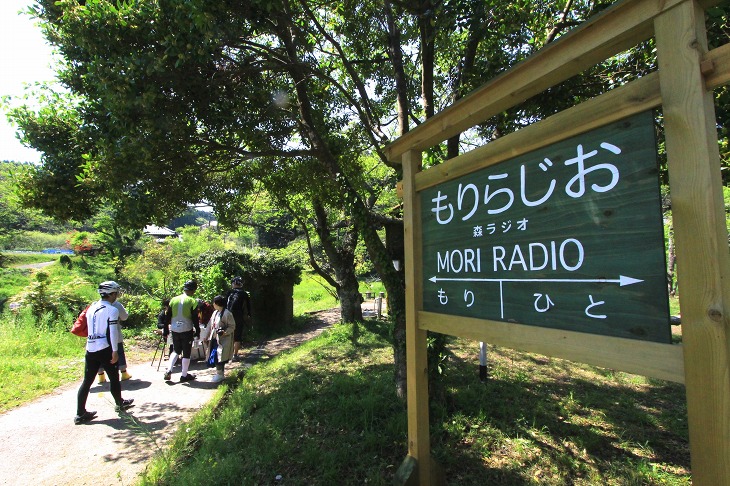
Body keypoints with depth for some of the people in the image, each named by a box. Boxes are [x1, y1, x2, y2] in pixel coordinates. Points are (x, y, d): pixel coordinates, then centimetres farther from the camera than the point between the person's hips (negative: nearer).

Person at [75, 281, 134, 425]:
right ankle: (120, 404, 26)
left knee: (87, 381, 9)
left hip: (90, 349, 6)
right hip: (105, 349, -6)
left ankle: (80, 413, 10)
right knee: (114, 378, 10)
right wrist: (115, 351, -13)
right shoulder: (112, 310, -11)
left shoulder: (91, 307, 11)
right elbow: (113, 332, -16)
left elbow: (89, 327, 18)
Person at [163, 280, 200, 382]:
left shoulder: (173, 300, 2)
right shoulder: (192, 302, -11)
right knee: (186, 353, 7)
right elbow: (195, 319, -10)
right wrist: (197, 332, 0)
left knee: (176, 351, 23)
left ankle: (169, 370, 10)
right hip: (187, 330, -4)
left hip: (175, 330, 4)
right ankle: (184, 375, 14)